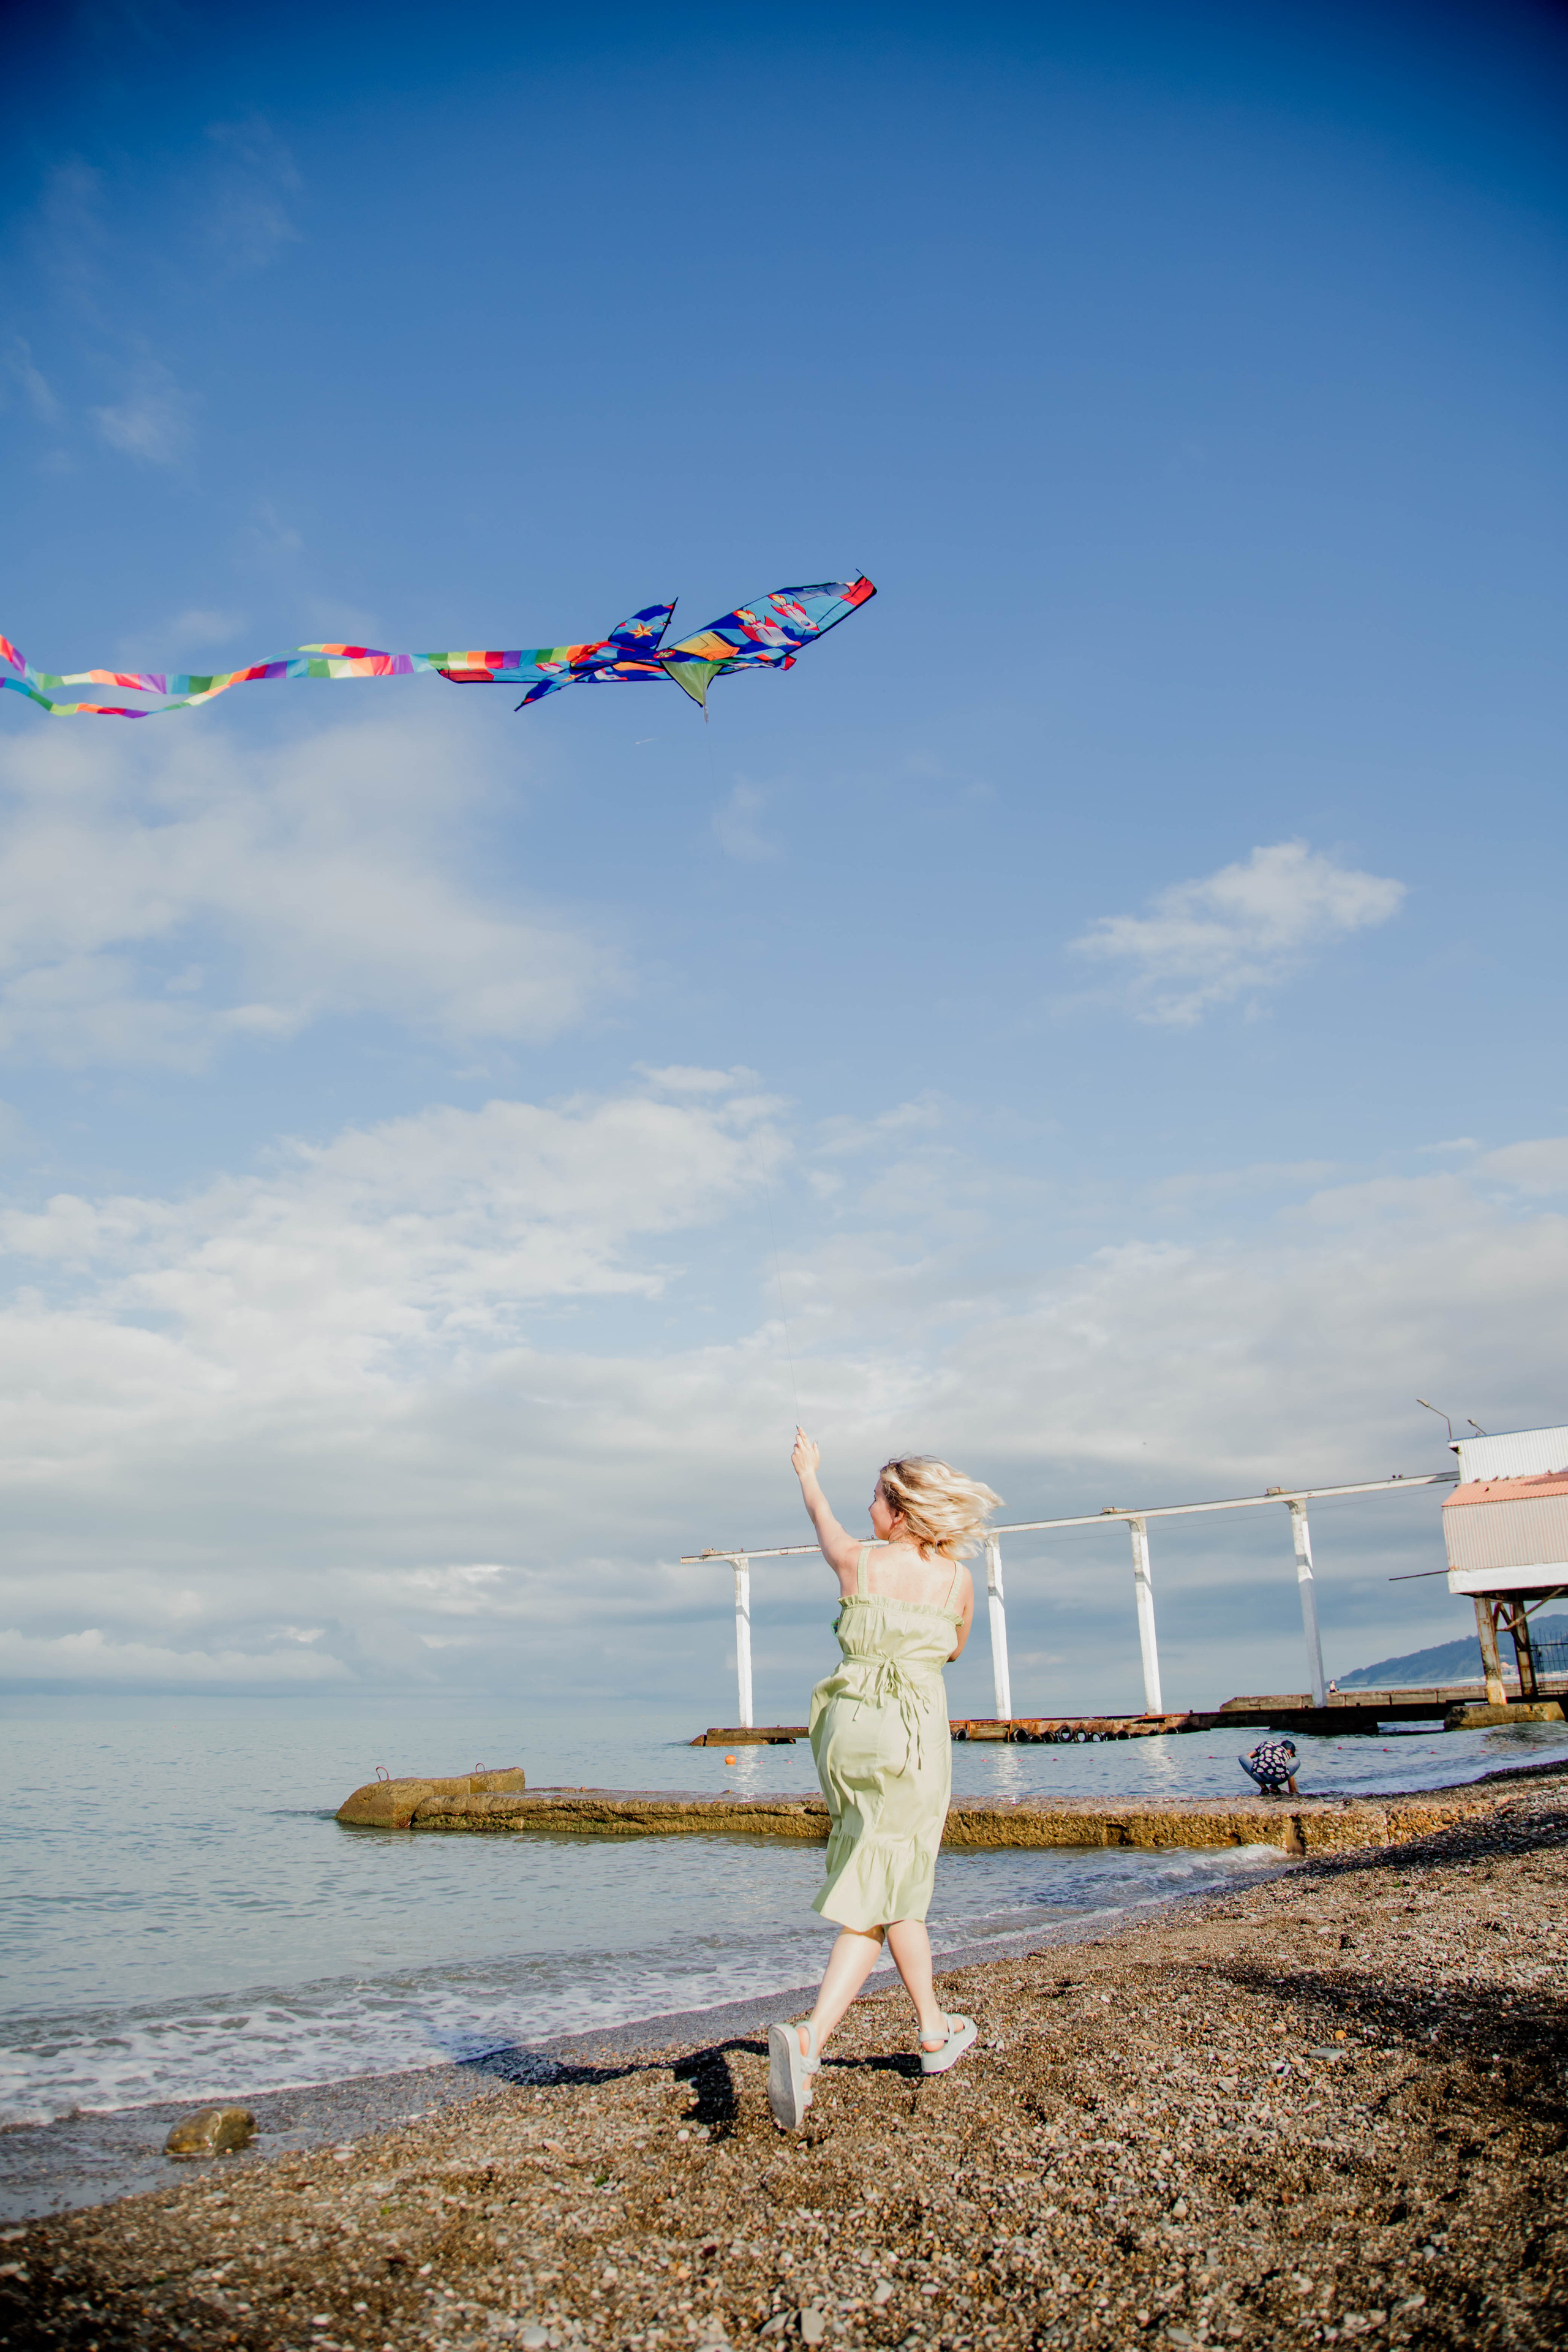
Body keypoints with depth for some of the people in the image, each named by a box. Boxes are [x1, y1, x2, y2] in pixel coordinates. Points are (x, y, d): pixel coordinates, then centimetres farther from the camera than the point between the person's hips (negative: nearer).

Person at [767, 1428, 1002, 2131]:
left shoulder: (857, 1562, -4)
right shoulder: (959, 1581, -2)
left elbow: (823, 1519, 19)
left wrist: (808, 1475, 39)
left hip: (847, 1727, 2)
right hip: (916, 1736, -2)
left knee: (897, 1892, 20)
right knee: (876, 1902, 1)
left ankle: (936, 2032, 34)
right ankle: (809, 2039, -18)